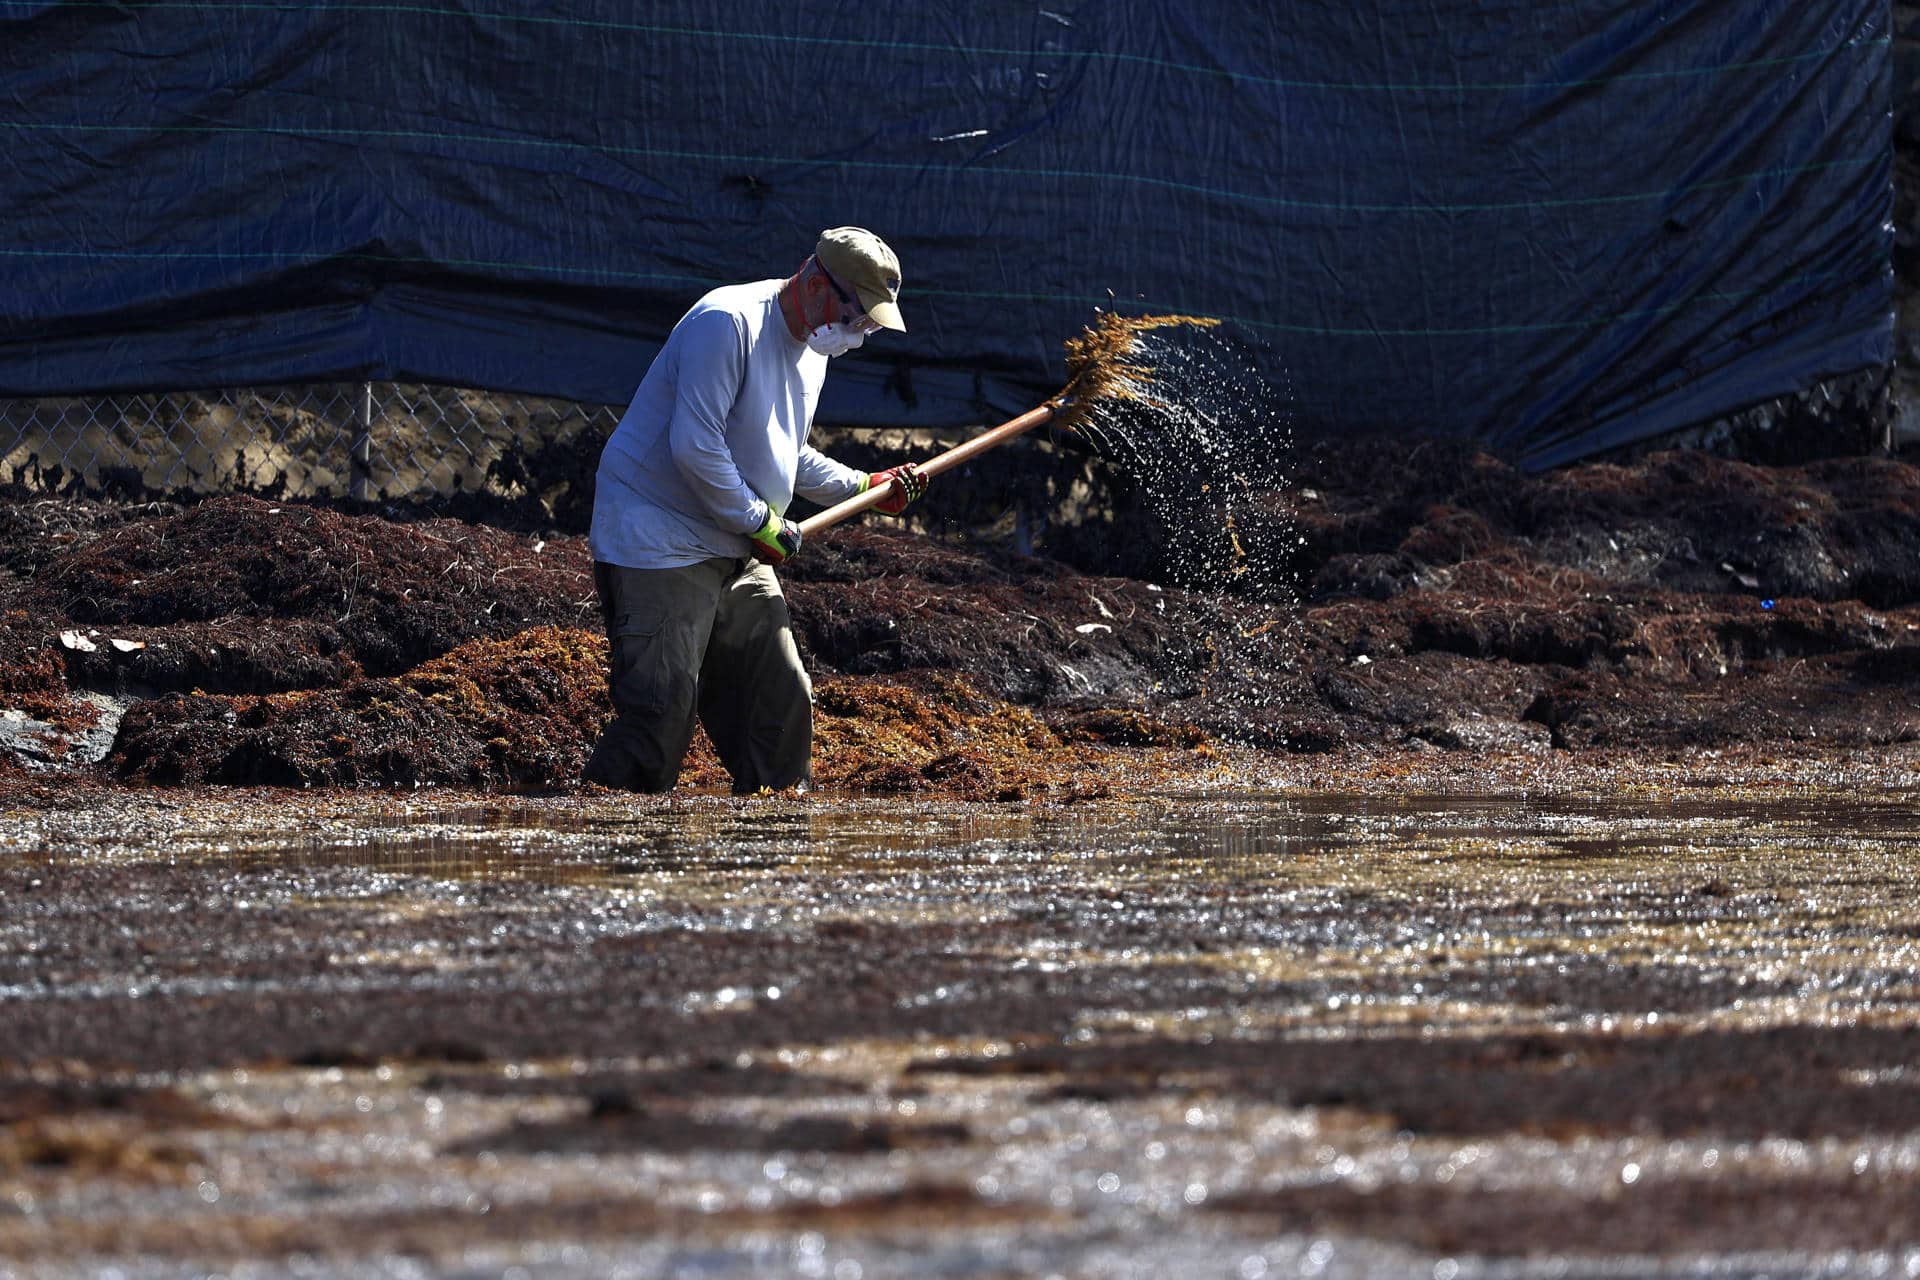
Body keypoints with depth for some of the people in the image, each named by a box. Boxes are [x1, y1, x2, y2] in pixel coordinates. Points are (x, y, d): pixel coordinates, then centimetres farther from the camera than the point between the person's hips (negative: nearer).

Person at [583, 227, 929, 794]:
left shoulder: (811, 350, 14)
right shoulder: (728, 322, -18)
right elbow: (695, 447, -23)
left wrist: (867, 487, 14)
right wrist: (760, 523, -15)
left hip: (737, 555, 9)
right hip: (661, 542, -9)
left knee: (781, 703, 6)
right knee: (663, 710, -16)